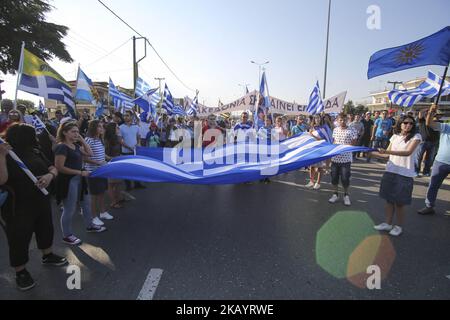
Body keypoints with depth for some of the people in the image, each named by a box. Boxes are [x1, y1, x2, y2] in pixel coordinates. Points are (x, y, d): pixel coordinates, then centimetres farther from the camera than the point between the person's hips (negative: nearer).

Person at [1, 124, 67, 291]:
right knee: (19, 238, 8)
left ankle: (48, 256, 46)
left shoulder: (35, 152, 0)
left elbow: (53, 168, 4)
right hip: (18, 207, -6)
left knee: (46, 228, 22)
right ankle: (21, 272, 28)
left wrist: (50, 175, -19)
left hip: (42, 201, 6)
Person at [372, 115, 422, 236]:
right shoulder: (395, 136, 8)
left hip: (405, 174, -4)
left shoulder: (416, 137, -6)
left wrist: (387, 151, -30)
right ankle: (388, 223, 27)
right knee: (389, 199, 12)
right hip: (390, 171, 5)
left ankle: (399, 226, 22)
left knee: (399, 202, 3)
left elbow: (408, 152, -21)